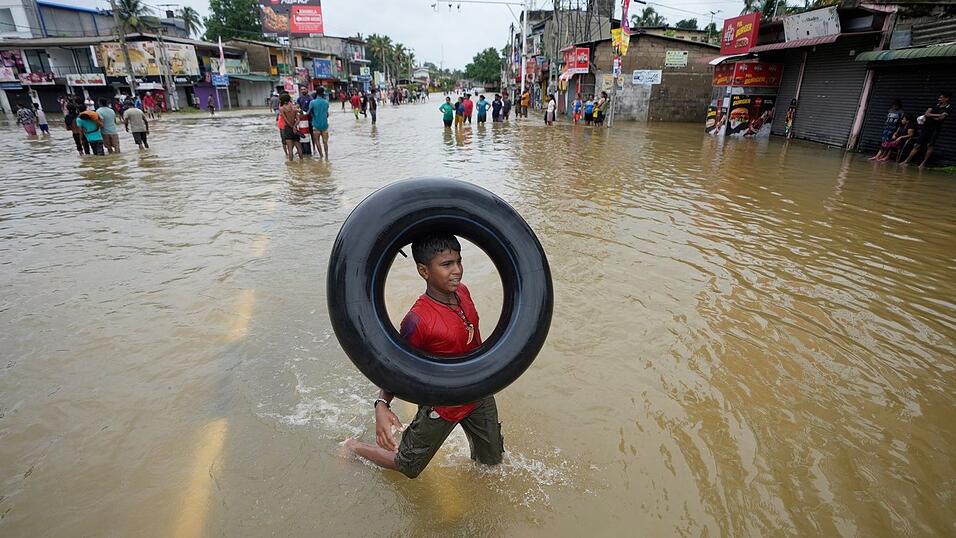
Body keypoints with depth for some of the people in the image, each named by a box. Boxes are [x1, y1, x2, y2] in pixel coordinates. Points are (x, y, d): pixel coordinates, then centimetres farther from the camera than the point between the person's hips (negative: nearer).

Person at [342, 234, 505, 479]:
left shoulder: (462, 292, -11)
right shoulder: (417, 320, -32)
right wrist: (382, 404, -34)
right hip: (442, 406, -6)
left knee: (493, 461, 20)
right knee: (407, 467, 16)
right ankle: (354, 447, 39)